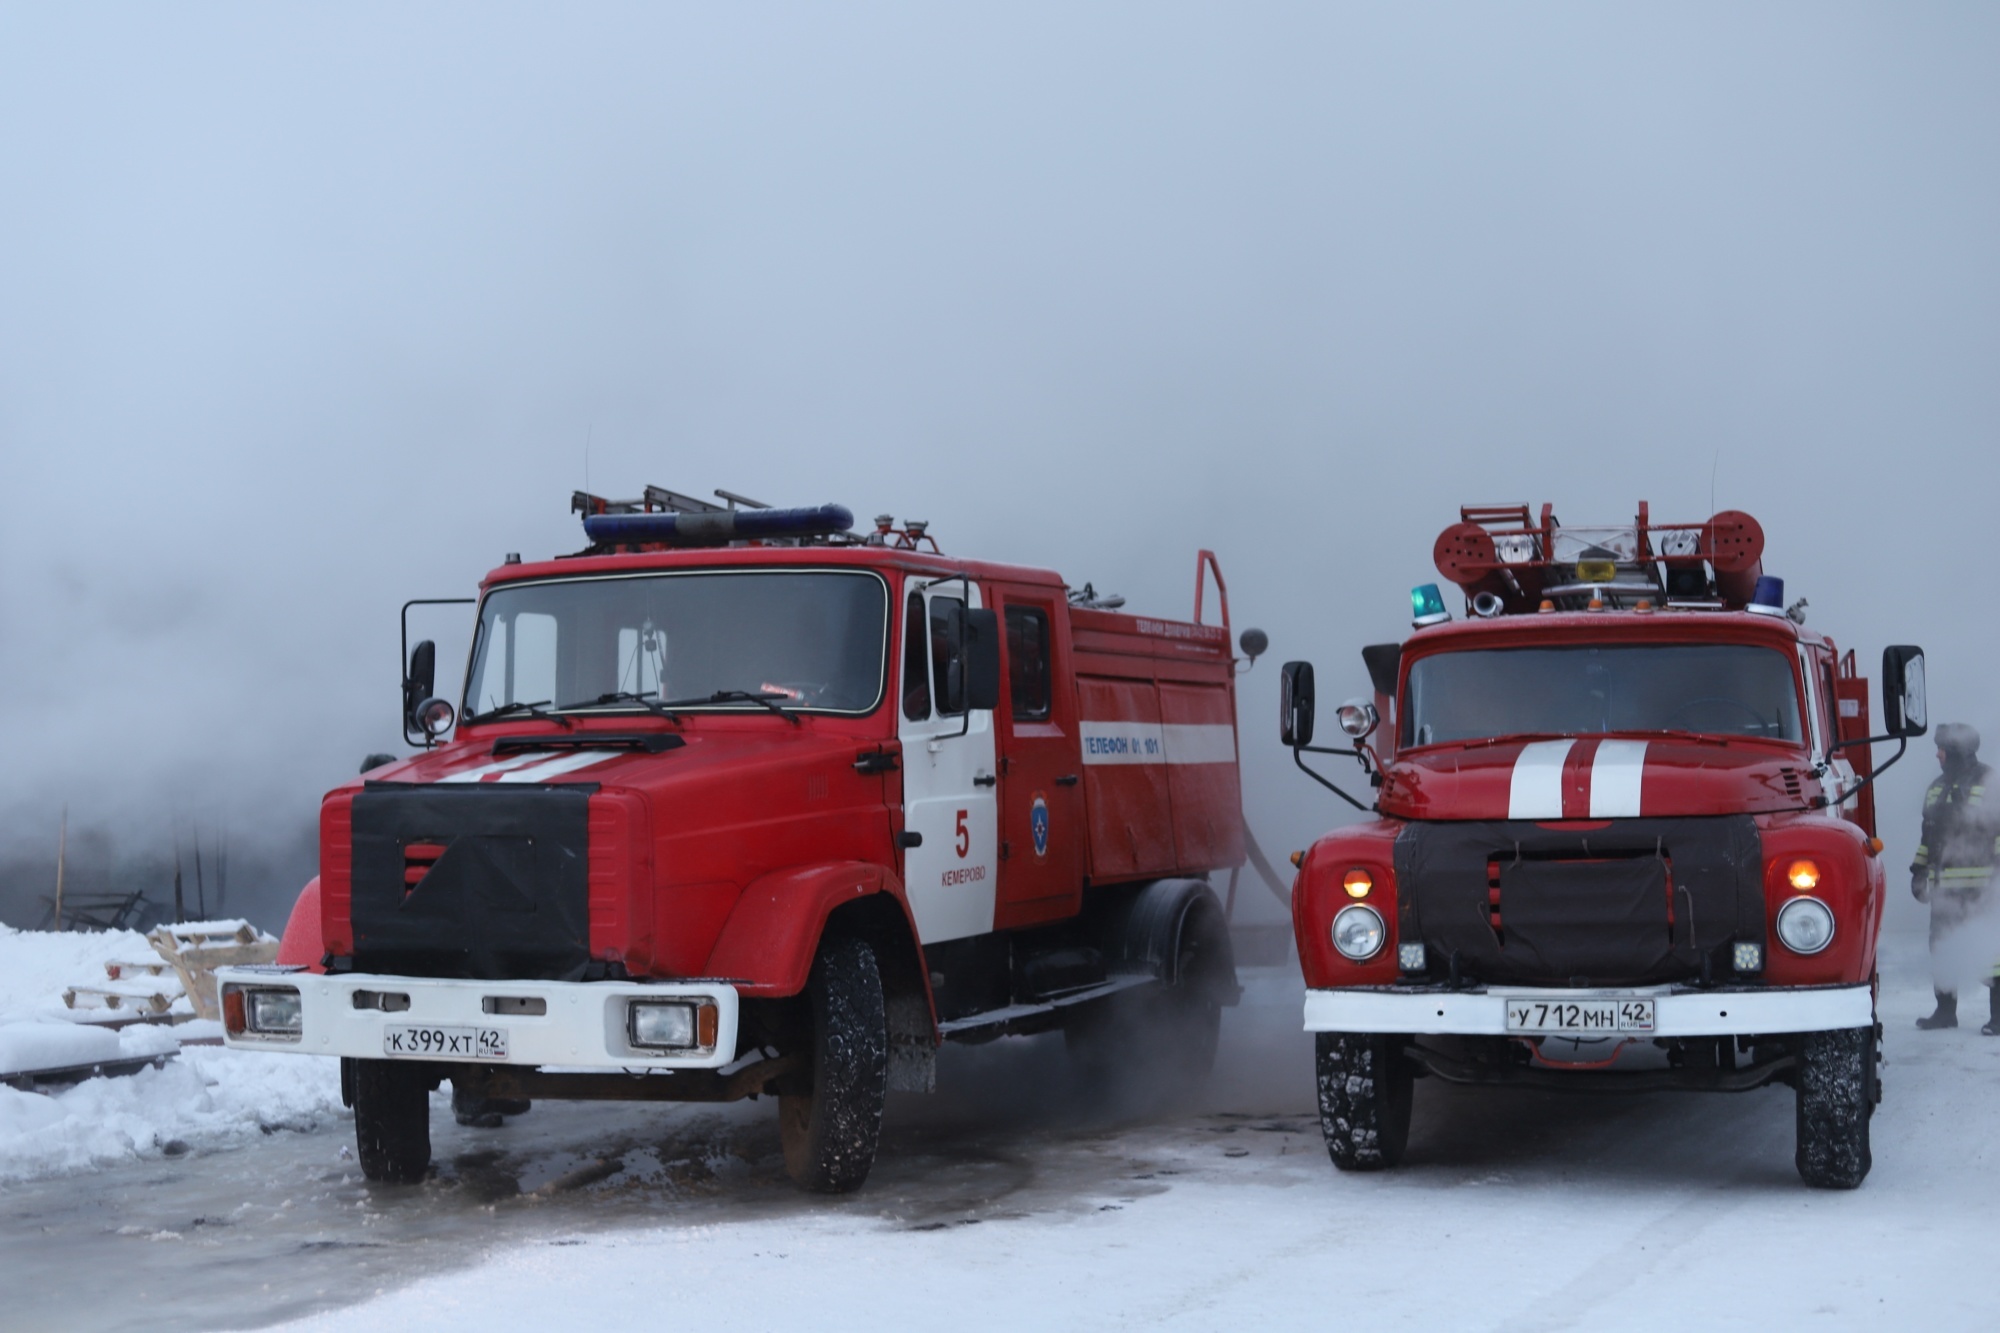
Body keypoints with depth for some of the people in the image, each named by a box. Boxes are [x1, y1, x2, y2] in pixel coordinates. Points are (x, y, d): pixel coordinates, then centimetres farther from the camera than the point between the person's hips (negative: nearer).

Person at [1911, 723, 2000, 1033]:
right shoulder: (1938, 787, 17)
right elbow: (1929, 833, 24)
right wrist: (1919, 870, 22)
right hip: (1945, 886, 7)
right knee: (1941, 948, 8)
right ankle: (1945, 1010, 18)